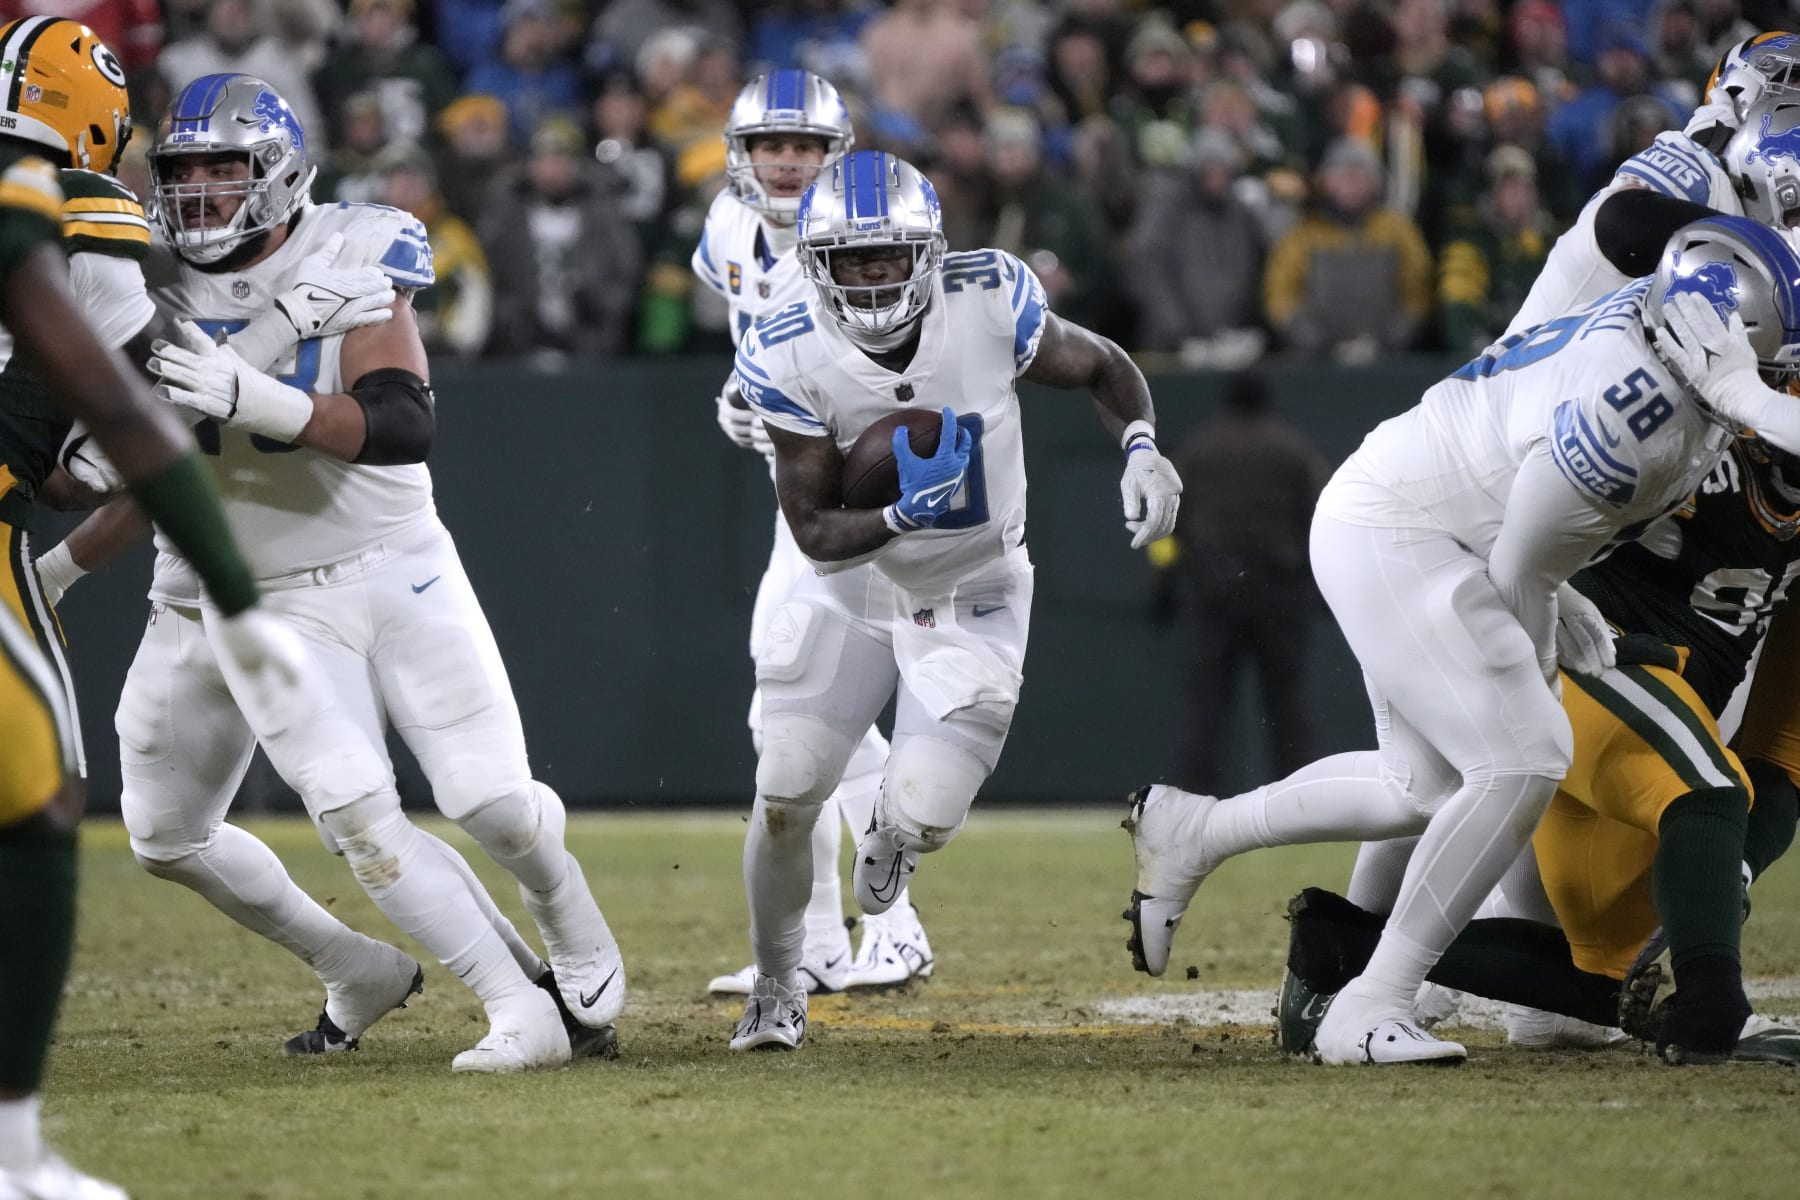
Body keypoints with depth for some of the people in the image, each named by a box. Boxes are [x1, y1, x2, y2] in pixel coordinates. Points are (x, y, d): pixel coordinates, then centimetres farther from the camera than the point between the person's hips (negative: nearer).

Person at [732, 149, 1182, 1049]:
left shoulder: (987, 302, -22)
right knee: (785, 795, -5)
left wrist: (1141, 448, -23)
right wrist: (901, 514, -36)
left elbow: (1102, 368, -3)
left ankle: (894, 826, 32)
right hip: (853, 592, 1)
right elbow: (813, 529, -17)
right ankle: (775, 985, 23)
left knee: (923, 816, -11)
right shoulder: (790, 357, -21)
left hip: (973, 599, -1)